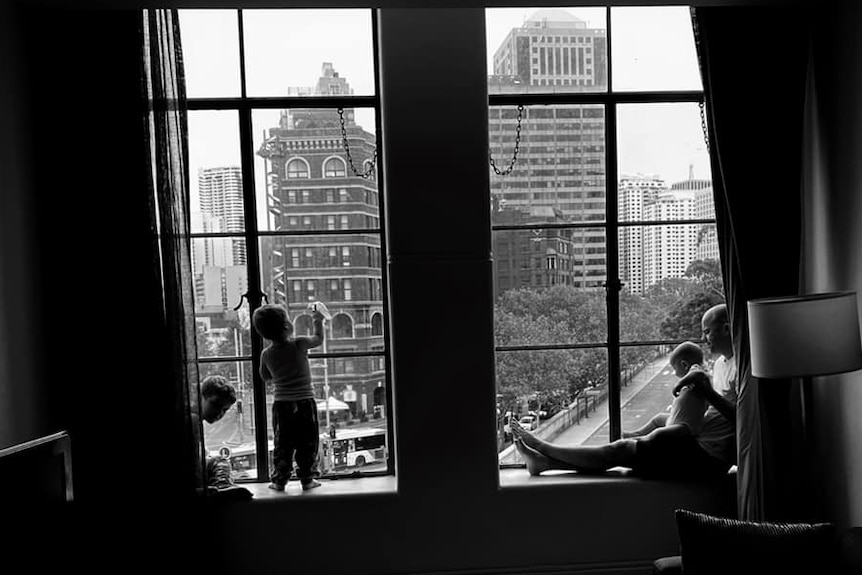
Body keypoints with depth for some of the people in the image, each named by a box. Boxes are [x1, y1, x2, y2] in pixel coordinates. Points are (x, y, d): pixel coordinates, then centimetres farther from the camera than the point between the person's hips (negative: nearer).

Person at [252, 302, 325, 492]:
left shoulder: (266, 354, -2)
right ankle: (307, 479, 16)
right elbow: (318, 339, 8)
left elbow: (267, 380, 11)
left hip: (281, 404, 2)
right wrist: (318, 321, 22)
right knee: (308, 443, 10)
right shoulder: (299, 344, -11)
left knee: (282, 444, 13)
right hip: (305, 402, -2)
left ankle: (279, 480, 19)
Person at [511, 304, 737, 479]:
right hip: (698, 446, 9)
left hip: (709, 457, -9)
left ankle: (542, 449, -5)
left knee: (621, 450, -11)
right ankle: (544, 461, -4)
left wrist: (708, 391, -25)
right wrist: (697, 387, 5)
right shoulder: (720, 364, 18)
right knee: (625, 447, -3)